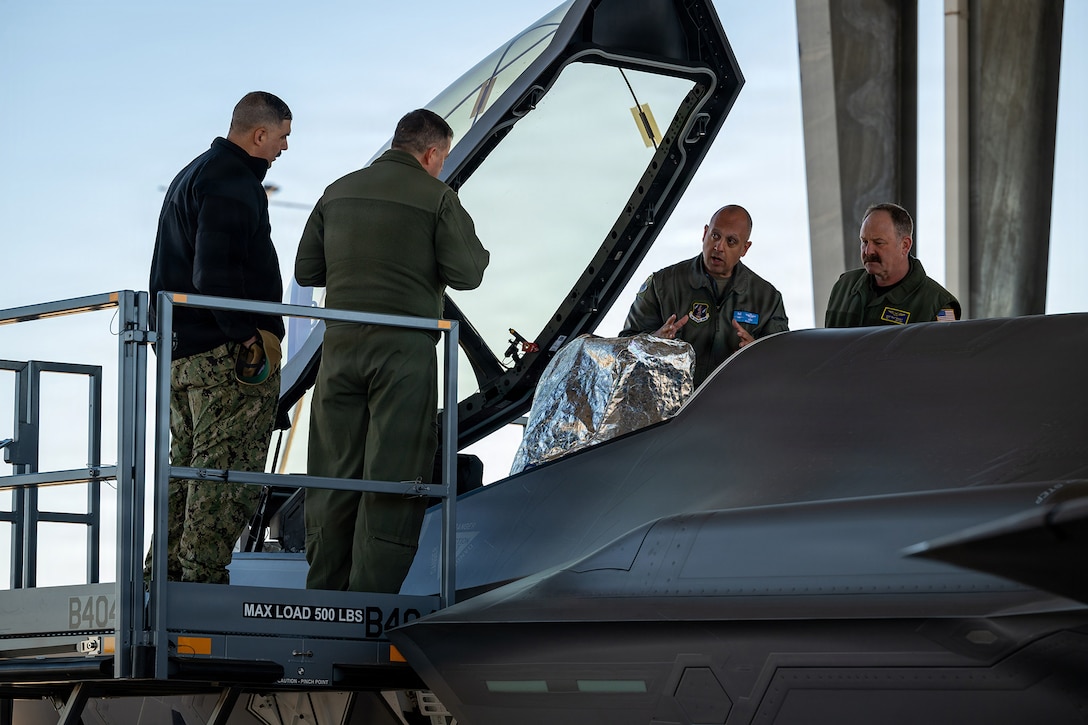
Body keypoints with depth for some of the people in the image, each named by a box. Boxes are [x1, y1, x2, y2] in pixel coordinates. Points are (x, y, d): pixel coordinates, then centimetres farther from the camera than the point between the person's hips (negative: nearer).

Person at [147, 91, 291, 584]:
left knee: (188, 469, 13)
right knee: (228, 470, -9)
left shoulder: (190, 177, 21)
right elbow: (216, 272, -22)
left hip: (181, 351, 10)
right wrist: (250, 337, -19)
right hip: (230, 354, -10)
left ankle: (164, 577, 13)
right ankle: (202, 577, -11)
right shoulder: (232, 182, -12)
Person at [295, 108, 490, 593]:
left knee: (334, 475, 10)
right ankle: (370, 602, -6)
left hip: (340, 347, 5)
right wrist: (481, 254, 15)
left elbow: (306, 271, 14)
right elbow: (465, 275, -6)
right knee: (392, 479, -2)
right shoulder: (436, 197, -3)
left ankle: (322, 593, 13)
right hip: (404, 351, -5)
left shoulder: (339, 192, 12)